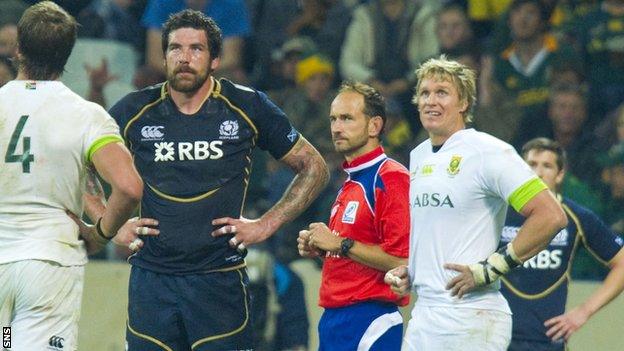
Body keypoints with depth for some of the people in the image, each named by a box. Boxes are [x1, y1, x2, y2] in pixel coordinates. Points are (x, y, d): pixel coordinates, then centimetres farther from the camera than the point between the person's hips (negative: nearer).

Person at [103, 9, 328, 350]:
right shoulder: (134, 111, 2)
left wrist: (266, 225, 1)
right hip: (151, 279, 2)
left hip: (220, 280, -2)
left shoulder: (247, 108, -1)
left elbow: (314, 168, 9)